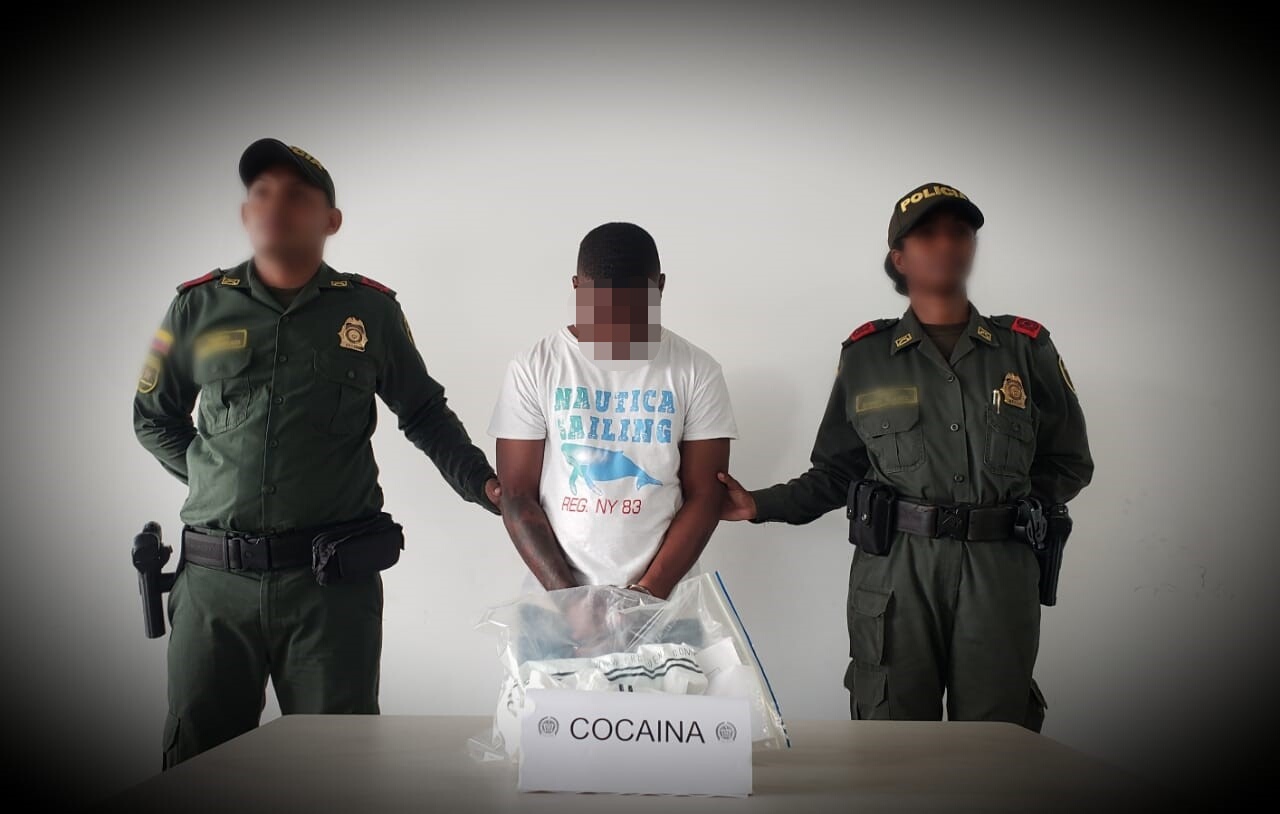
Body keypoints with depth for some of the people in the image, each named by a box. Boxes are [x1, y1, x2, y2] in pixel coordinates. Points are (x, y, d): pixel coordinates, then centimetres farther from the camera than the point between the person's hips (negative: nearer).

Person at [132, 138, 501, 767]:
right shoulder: (198, 306, 8)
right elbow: (154, 417, 20)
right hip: (214, 578, 2)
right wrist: (210, 475, 8)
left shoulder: (370, 309, 5)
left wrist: (483, 484, 1)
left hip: (334, 580, -1)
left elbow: (425, 414, 13)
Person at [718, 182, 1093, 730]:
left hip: (1000, 574, 1)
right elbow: (835, 473, 12)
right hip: (893, 574, -1)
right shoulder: (865, 356, 8)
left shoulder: (1026, 349, 10)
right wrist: (760, 505, 1)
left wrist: (1010, 506, 1)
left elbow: (1071, 464, 16)